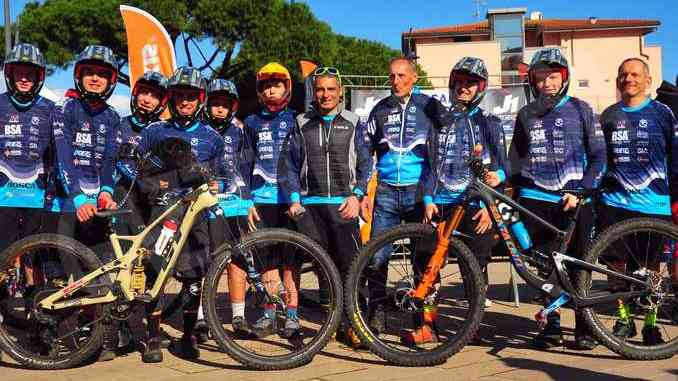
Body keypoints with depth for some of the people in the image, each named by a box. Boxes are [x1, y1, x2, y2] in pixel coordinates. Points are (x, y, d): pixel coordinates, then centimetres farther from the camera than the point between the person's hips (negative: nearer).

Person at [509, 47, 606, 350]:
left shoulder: (579, 109, 4)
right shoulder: (526, 115, 13)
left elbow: (598, 157, 2)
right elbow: (517, 158, 19)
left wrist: (580, 191, -8)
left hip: (574, 199, -2)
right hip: (535, 198, 2)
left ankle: (584, 325, 11)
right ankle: (551, 324, 12)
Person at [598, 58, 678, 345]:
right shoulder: (608, 116, 12)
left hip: (653, 203, -2)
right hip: (615, 202, 2)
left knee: (649, 268, 2)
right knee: (617, 265, 4)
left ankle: (650, 324, 15)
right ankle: (624, 319, 20)